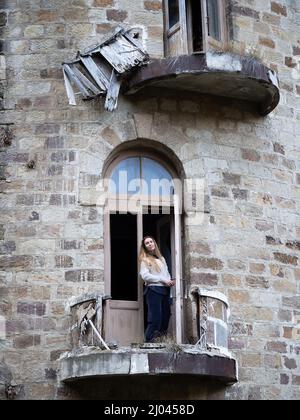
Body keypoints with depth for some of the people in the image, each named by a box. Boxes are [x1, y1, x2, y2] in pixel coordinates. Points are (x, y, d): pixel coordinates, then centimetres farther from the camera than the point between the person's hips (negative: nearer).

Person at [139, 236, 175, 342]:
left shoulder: (161, 259, 22)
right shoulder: (145, 260, 3)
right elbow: (145, 276, -9)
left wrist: (170, 281, 0)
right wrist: (162, 280, -12)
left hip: (165, 290, 6)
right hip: (153, 290, -6)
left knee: (165, 317, 2)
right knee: (155, 318, -12)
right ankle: (149, 342, -9)